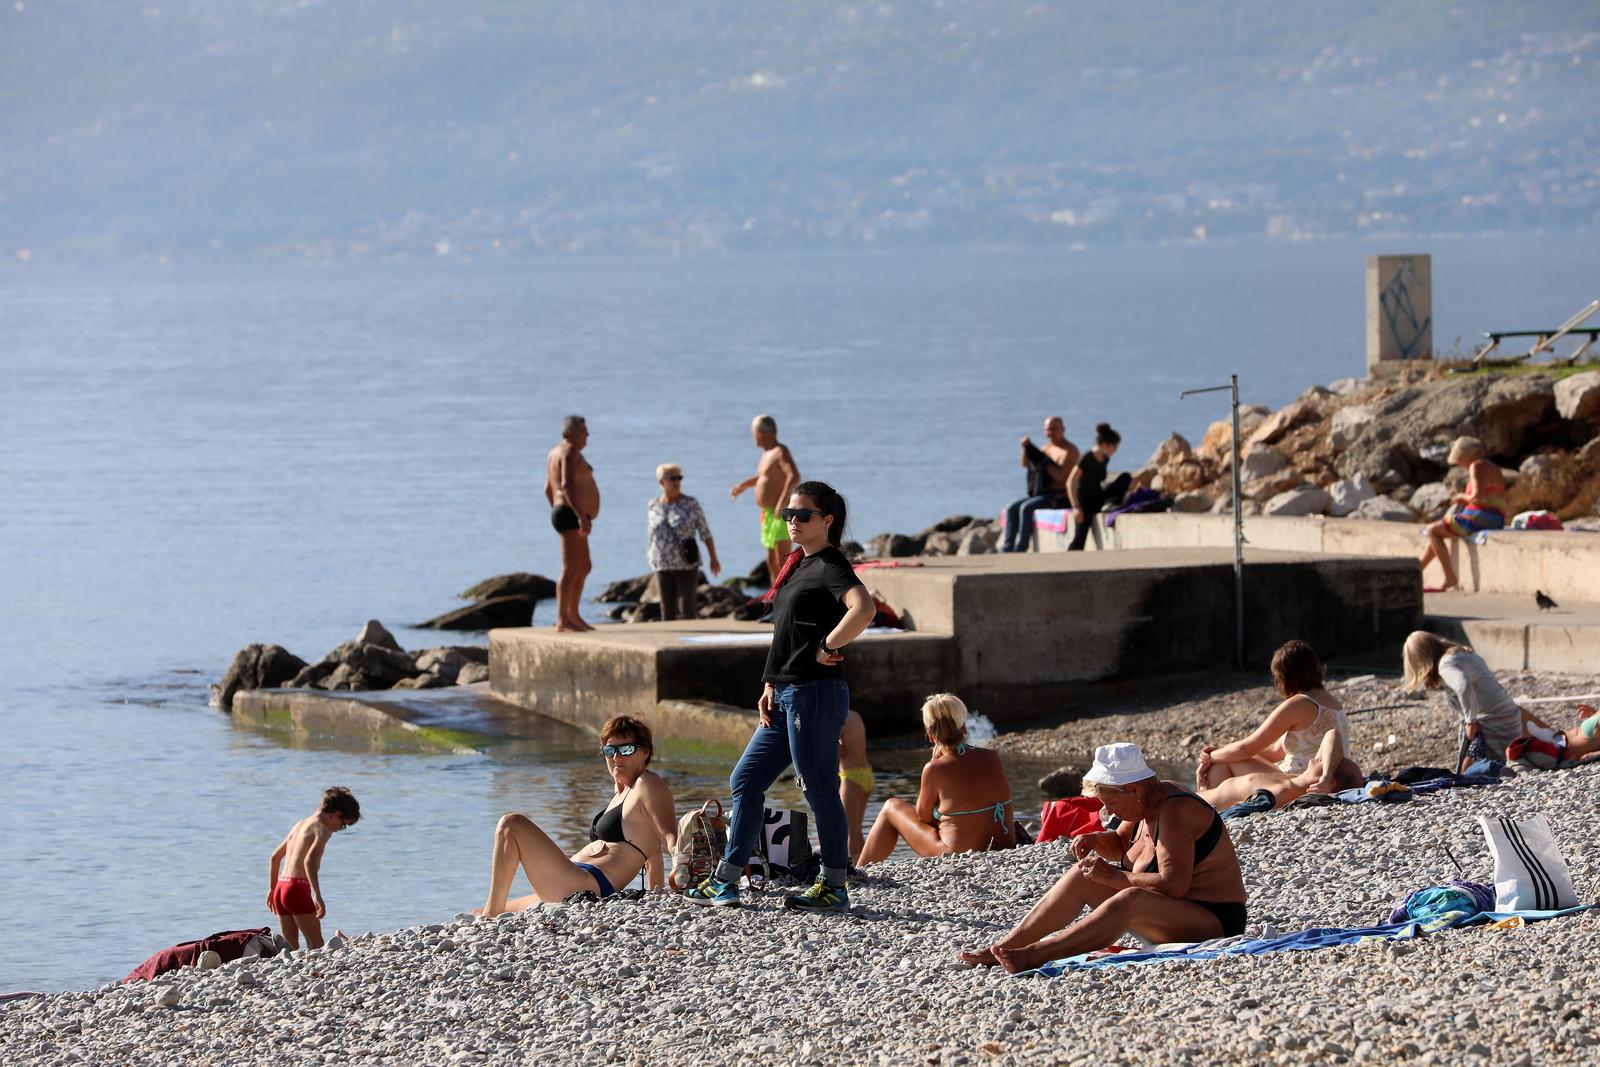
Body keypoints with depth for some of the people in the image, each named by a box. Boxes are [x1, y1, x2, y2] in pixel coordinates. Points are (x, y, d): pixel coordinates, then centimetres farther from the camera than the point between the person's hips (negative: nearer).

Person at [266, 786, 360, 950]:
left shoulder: (300, 825, 19)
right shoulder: (323, 829, -7)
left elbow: (275, 857, 25)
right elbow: (309, 861, -23)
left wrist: (272, 889, 30)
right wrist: (318, 896, -27)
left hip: (280, 888, 8)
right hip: (299, 889, -8)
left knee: (290, 947, 8)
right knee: (316, 944, -5)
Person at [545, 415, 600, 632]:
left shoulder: (556, 453, 18)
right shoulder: (571, 453, -13)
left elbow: (548, 488, 23)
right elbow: (567, 485, -25)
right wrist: (581, 516, -30)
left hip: (566, 516, 11)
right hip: (572, 516, -11)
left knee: (584, 568, 19)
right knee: (570, 569, -14)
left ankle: (573, 615, 23)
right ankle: (562, 620, -19)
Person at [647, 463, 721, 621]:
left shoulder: (691, 504, -4)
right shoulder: (654, 506, 6)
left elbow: (705, 533, -1)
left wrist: (713, 559, -5)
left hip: (686, 566, -3)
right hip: (663, 568, 3)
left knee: (686, 610, -7)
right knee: (667, 612, 2)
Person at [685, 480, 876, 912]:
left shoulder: (830, 566, -11)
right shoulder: (797, 565, 18)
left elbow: (863, 609, -30)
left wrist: (828, 648, -20)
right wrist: (770, 685, 14)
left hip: (816, 693, -10)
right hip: (786, 694, 10)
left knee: (818, 788, -4)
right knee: (746, 780, 11)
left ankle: (834, 887, 4)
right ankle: (725, 882, 15)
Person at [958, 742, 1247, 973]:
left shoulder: (1174, 813, -23)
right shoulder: (1149, 802, 6)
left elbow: (1174, 884, -31)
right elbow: (1121, 844, 25)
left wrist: (1113, 876, -22)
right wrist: (1096, 841, 2)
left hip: (1213, 922, -10)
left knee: (1129, 901, -37)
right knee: (1081, 876, 5)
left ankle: (1031, 956, -39)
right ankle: (1003, 948, -1)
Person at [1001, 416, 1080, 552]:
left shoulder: (1070, 451, -10)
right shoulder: (1048, 447, 16)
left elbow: (1060, 477, -21)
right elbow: (1025, 464, 15)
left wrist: (1043, 461, -18)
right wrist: (1026, 448, -4)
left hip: (1059, 497, -9)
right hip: (1044, 494, 9)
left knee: (1026, 508, -28)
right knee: (1011, 508, -6)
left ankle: (1020, 550, -29)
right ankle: (1007, 550, -13)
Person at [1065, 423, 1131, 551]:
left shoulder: (1104, 459, 2)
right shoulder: (1087, 460, -21)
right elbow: (1070, 483, -22)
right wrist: (1076, 507, -25)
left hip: (1097, 496, 7)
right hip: (1085, 501, -7)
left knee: (1125, 478, -6)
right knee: (1080, 538, -14)